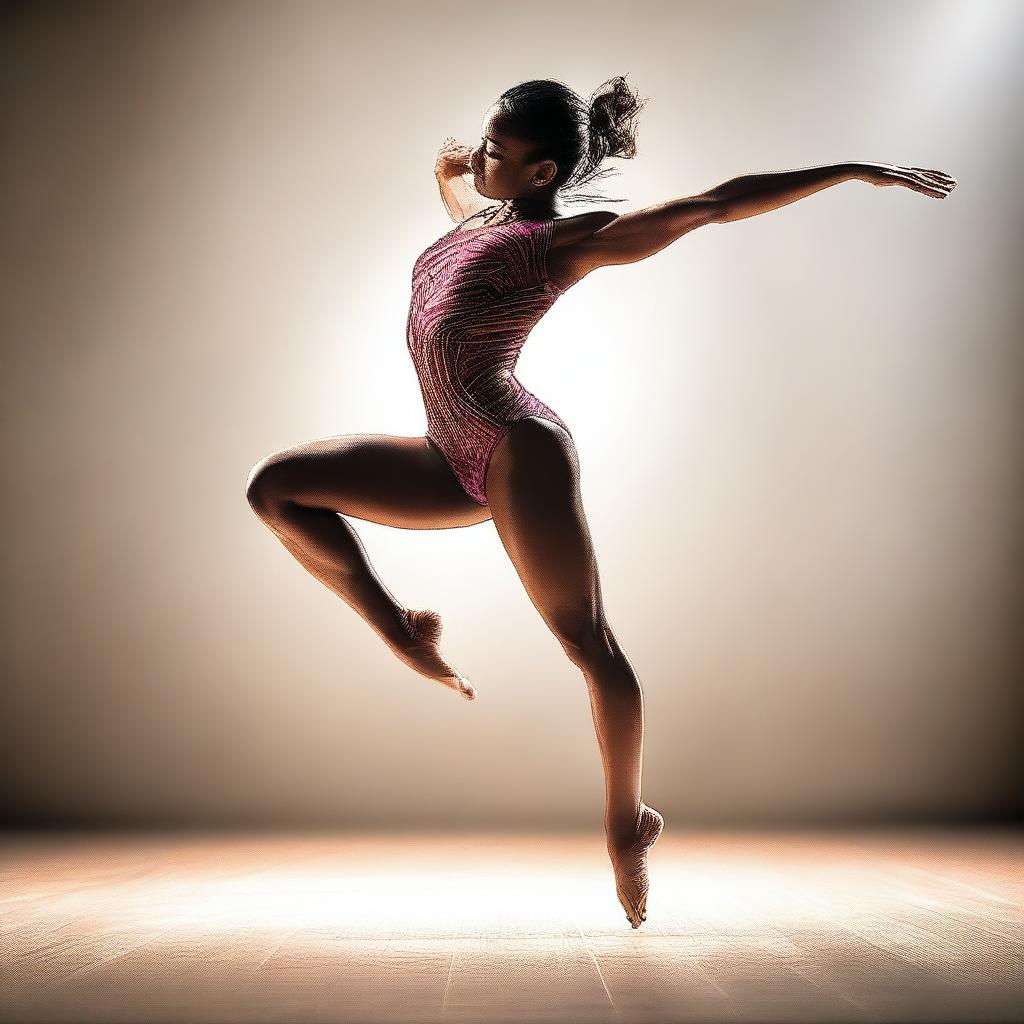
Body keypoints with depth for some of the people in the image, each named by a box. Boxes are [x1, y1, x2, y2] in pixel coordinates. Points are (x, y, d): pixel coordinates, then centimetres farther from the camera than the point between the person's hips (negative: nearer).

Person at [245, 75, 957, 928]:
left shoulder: (571, 238, -2)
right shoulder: (478, 215, 21)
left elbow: (722, 202, -4)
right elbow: (451, 171, 49)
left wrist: (858, 171, -3)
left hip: (517, 449, -8)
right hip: (452, 464, 8)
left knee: (586, 641, -7)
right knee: (275, 487, 5)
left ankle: (627, 824, 9)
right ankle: (399, 629, 6)